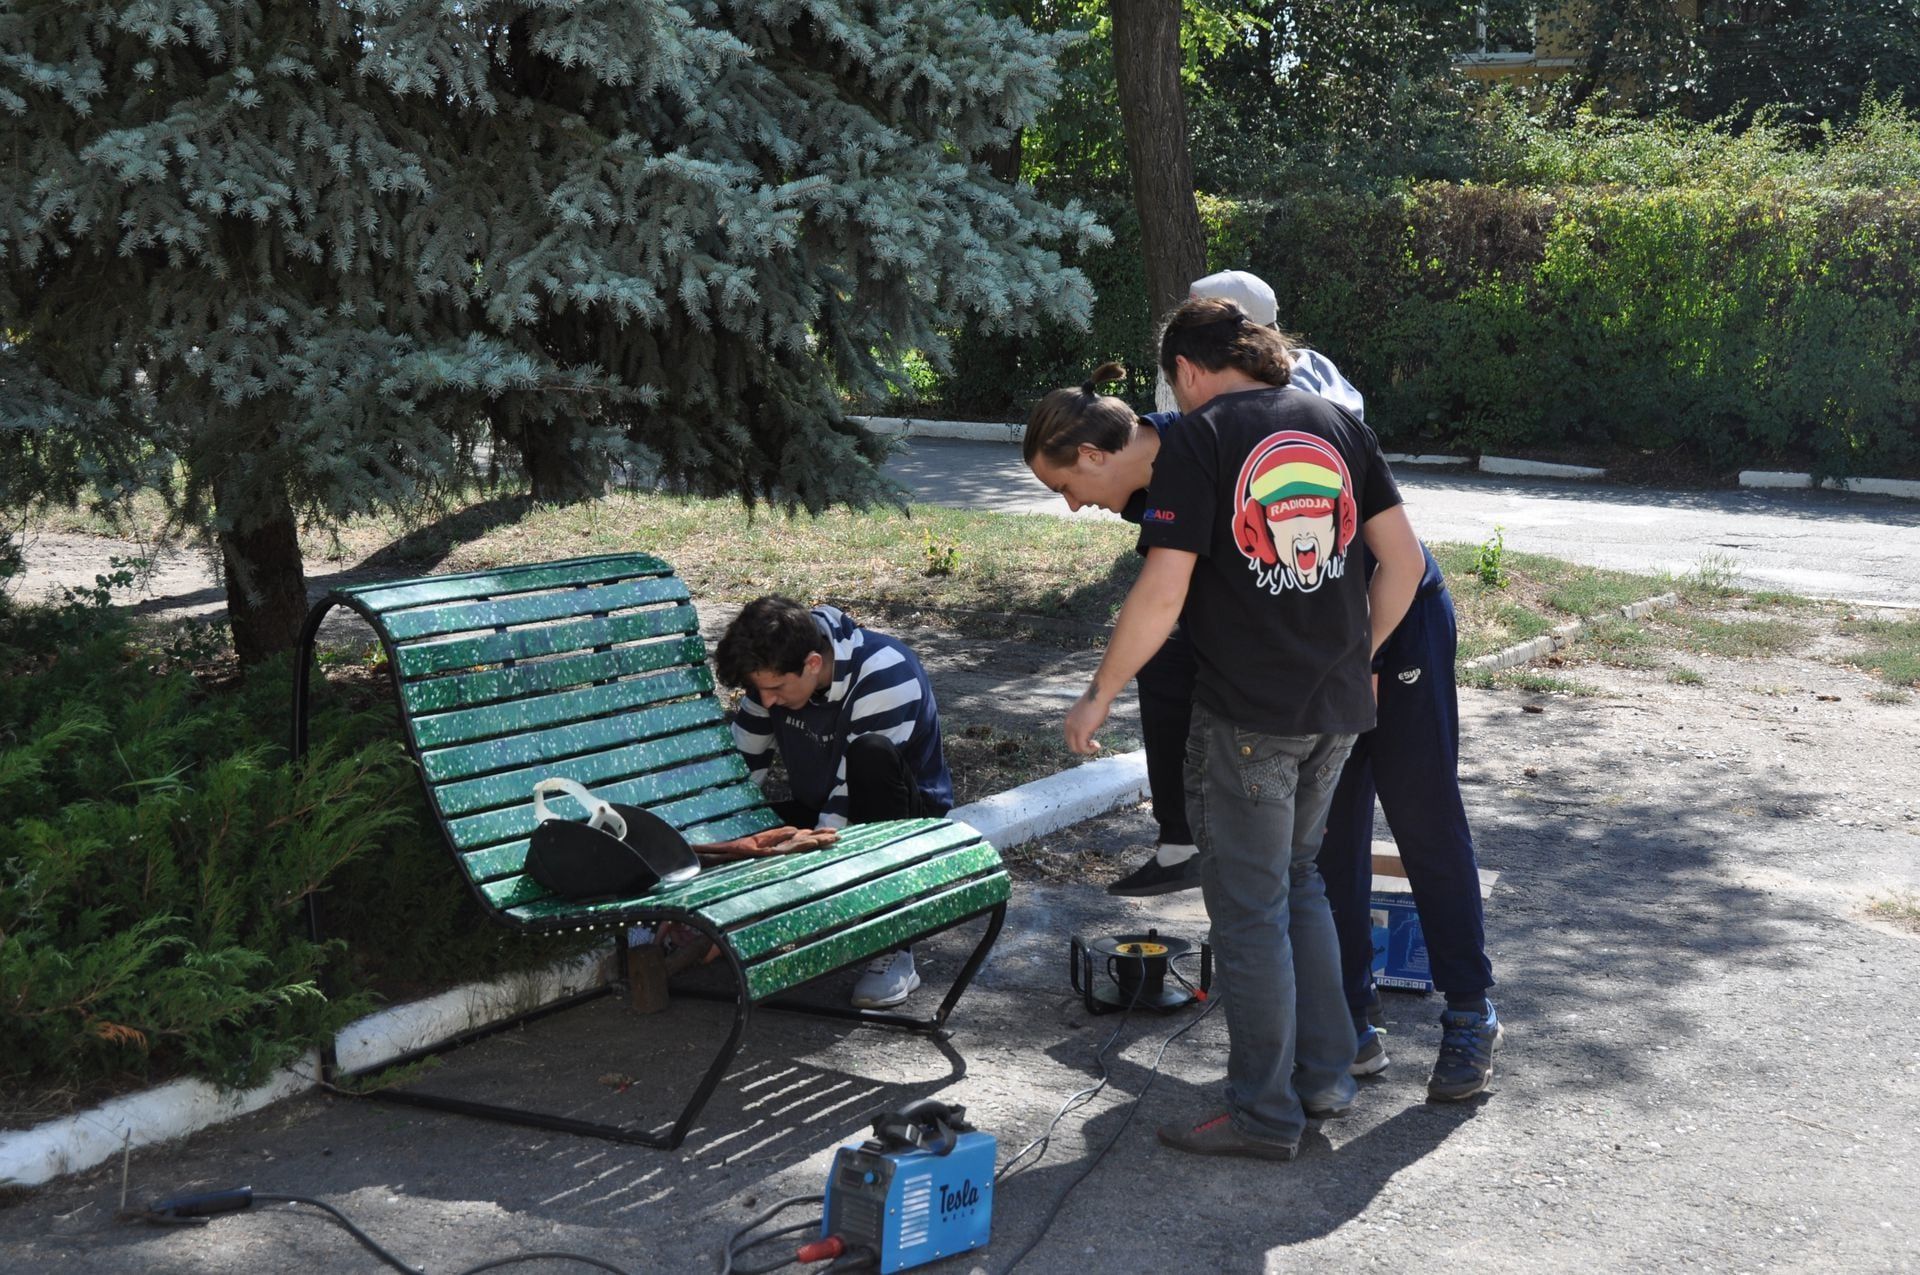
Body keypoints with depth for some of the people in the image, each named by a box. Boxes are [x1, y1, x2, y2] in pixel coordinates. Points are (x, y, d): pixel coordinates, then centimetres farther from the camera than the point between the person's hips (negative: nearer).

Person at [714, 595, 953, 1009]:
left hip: (906, 813, -5)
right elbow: (736, 769, -4)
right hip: (817, 811, 5)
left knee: (871, 753, -38)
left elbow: (853, 792, -32)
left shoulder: (886, 676, -29)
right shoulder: (776, 668, -11)